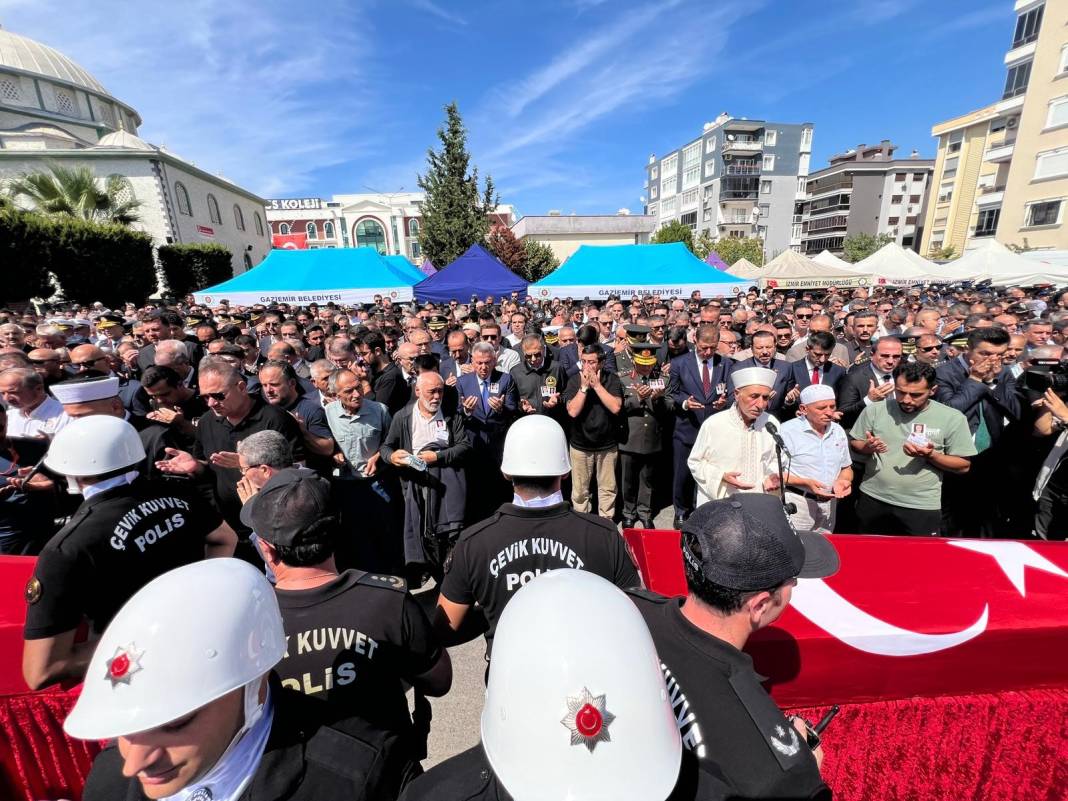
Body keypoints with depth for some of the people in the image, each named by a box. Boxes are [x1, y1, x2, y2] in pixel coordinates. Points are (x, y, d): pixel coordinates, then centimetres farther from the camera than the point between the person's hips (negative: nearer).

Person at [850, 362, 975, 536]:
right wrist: (868, 447, -16)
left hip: (922, 508, -1)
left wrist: (930, 455, -19)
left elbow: (963, 466, -1)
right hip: (872, 501, 1)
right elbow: (854, 443, 6)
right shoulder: (875, 410, -3)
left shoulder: (952, 418, -5)